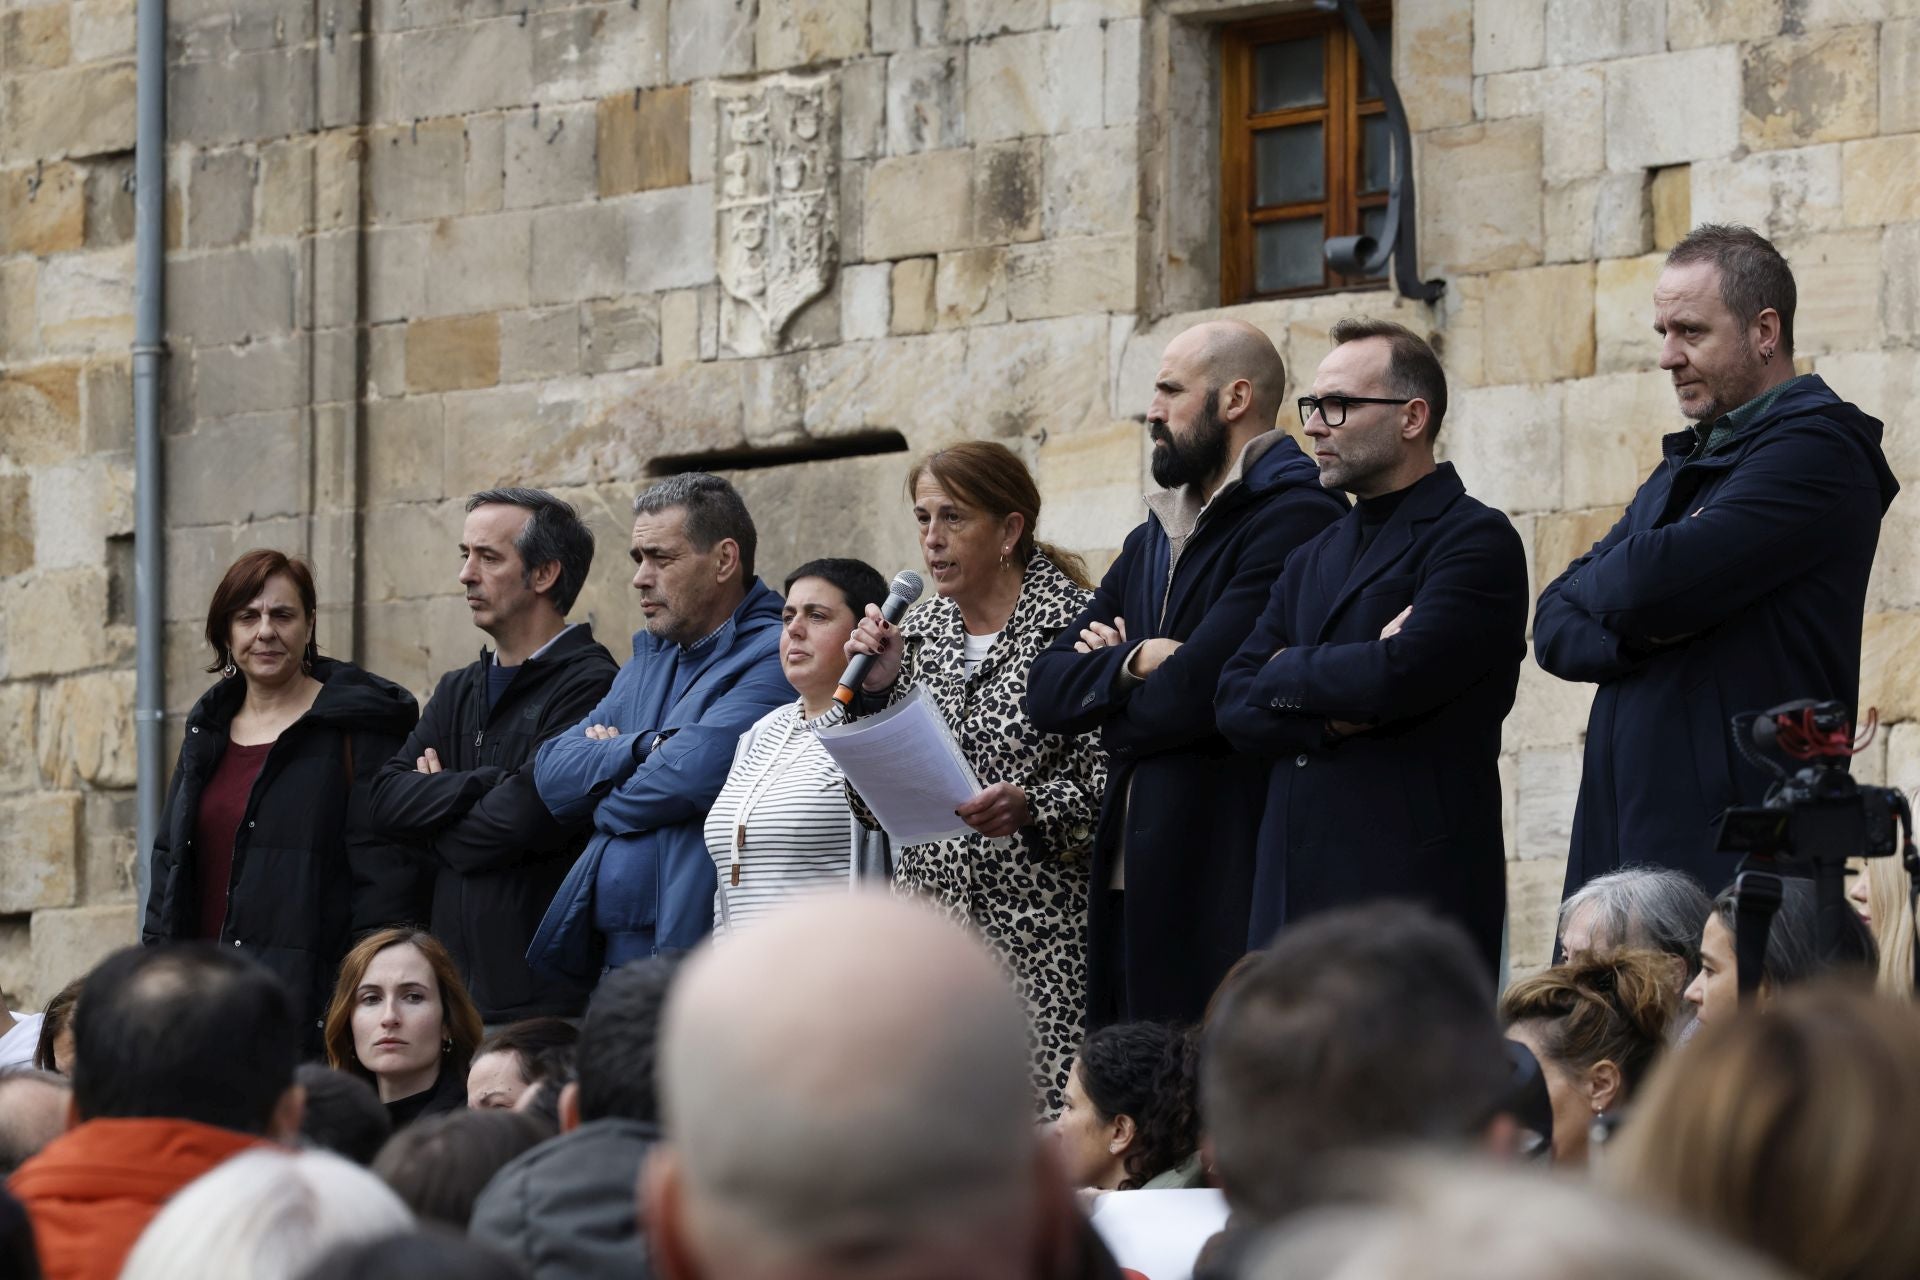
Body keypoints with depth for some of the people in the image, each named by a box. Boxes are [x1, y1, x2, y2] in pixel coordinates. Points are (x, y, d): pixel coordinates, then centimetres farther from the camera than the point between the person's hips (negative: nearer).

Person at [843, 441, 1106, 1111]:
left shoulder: (1075, 622, -4)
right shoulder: (917, 631, 13)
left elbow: (1110, 783, -6)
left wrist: (1032, 809, -23)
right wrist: (873, 688, 1)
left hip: (1038, 930, -5)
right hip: (928, 925, 5)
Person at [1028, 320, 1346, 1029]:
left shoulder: (1296, 518, -8)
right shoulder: (1152, 538, 21)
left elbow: (1198, 689, -17)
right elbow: (1046, 690, 14)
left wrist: (1115, 716, 4)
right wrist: (1133, 664, -6)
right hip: (1131, 883, 8)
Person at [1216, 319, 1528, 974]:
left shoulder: (1476, 540, -3)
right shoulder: (1316, 558, 22)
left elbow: (1399, 675, -17)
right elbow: (1235, 704, 11)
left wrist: (1287, 673, 2)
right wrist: (1334, 714, -9)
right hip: (1294, 891, 7)